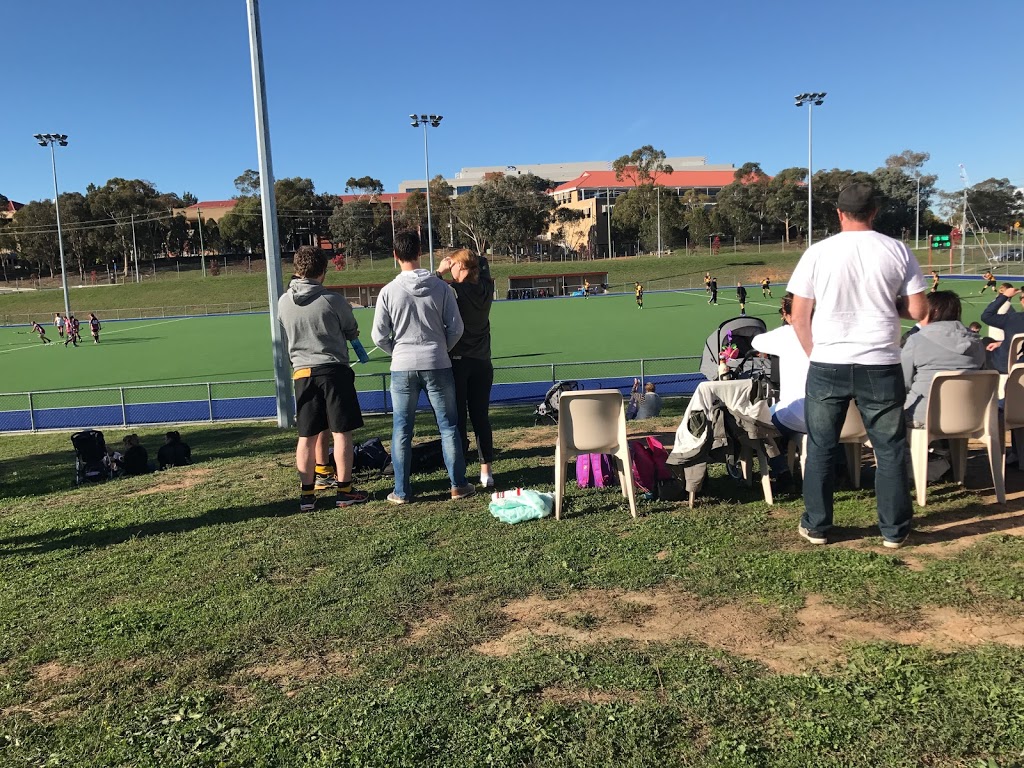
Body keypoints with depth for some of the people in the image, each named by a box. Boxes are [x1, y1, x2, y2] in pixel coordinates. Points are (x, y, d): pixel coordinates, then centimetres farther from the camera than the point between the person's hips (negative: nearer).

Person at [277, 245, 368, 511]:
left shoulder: (283, 302, 2)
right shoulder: (333, 300, -9)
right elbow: (353, 332, 6)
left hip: (302, 372, 4)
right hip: (334, 369, -4)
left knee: (307, 437, 8)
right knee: (342, 432, 4)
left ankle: (307, 494, 12)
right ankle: (345, 491, 8)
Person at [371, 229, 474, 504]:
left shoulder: (388, 291, -6)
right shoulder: (440, 287, -4)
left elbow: (379, 336, -3)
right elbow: (456, 328, -2)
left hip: (403, 368, 0)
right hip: (437, 365, 1)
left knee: (402, 430, 8)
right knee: (448, 425, 10)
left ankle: (401, 491, 12)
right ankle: (458, 484, 15)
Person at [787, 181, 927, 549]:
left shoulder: (818, 252, -1)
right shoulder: (897, 251, 0)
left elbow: (799, 317, 0)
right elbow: (918, 311, 1)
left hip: (827, 366, 0)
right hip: (880, 366, 0)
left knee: (820, 449, 12)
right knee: (890, 449, 13)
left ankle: (816, 526, 20)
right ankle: (894, 530, 20)